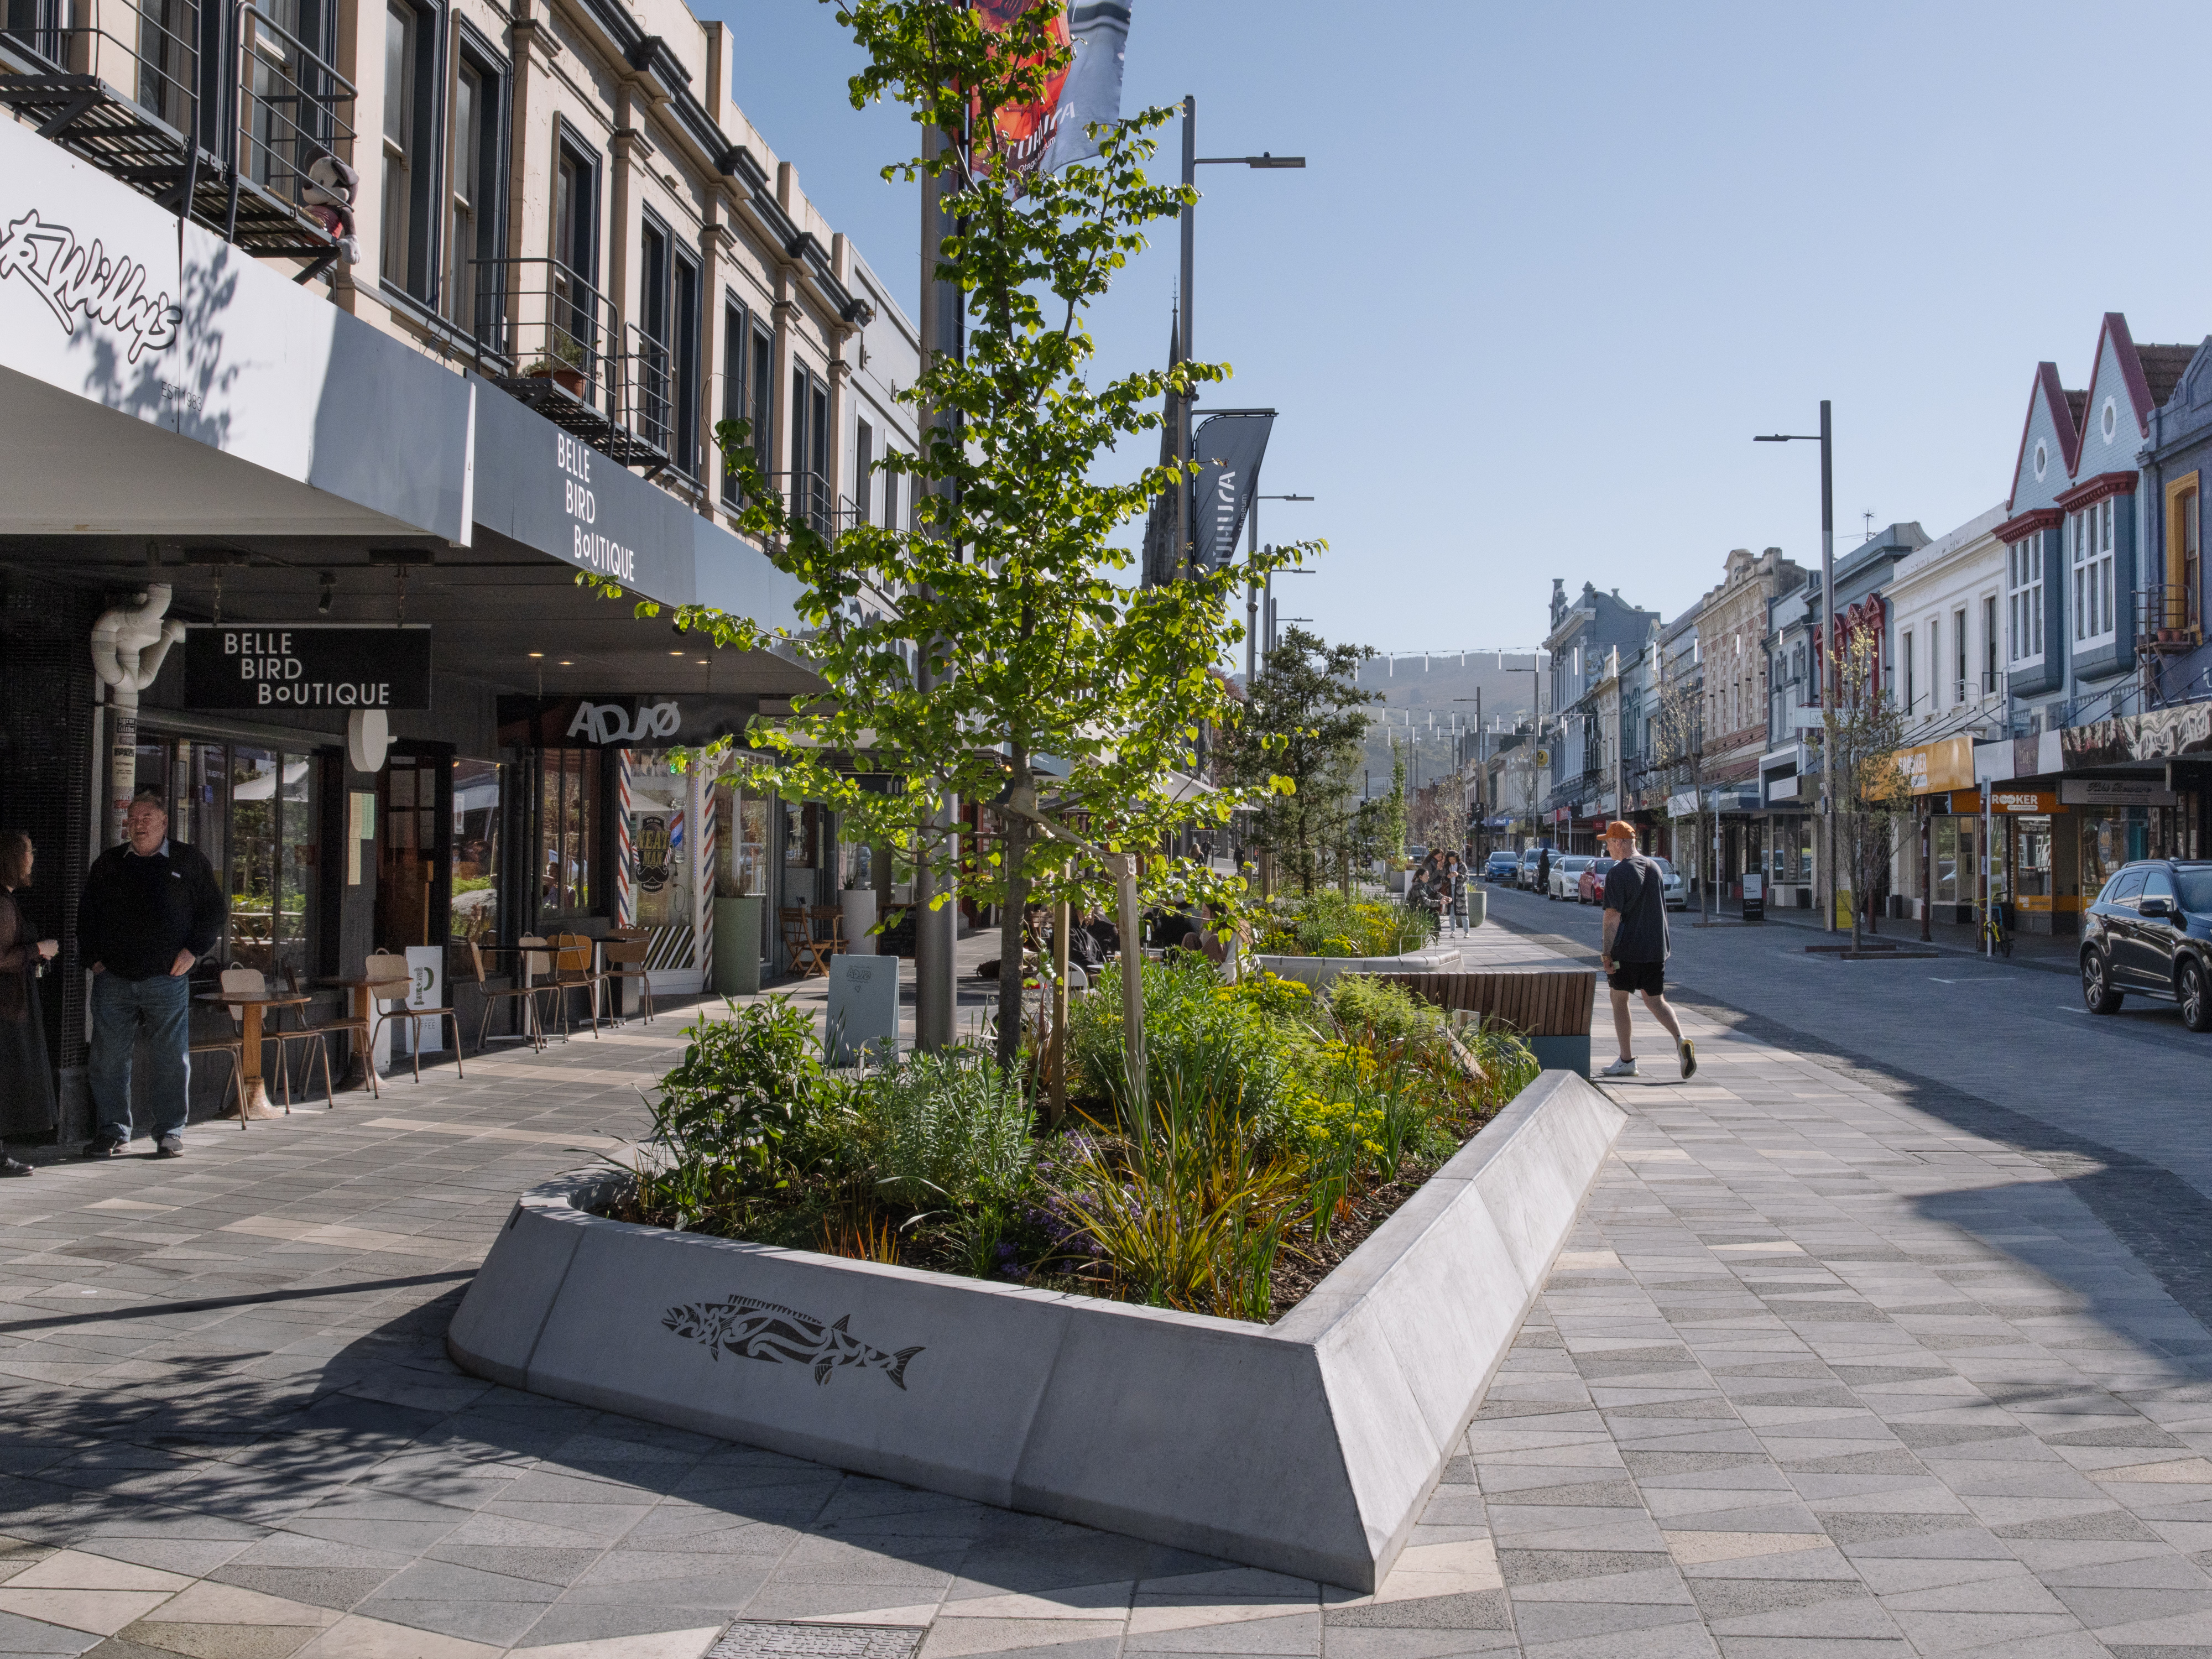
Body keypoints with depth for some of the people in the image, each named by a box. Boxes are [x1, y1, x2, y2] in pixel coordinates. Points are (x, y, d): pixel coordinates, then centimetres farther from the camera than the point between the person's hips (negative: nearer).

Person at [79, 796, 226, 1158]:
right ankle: (113, 1132, 12)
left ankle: (170, 1132, 9)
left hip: (167, 978, -2)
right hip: (113, 978, 2)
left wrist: (193, 951, -3)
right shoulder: (108, 863, 13)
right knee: (108, 1059, 2)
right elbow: (86, 912, 20)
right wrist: (93, 956, 8)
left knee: (172, 1059, 0)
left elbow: (214, 910, 8)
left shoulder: (188, 862, 6)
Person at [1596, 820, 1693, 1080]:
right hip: (1656, 949, 6)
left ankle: (1627, 1061, 9)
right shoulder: (1654, 868, 10)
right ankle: (1681, 1041, -12)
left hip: (1627, 950, -6)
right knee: (1655, 1000, 12)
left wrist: (1606, 952, -13)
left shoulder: (1618, 873, -13)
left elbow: (1613, 916, -17)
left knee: (1619, 1000, 8)